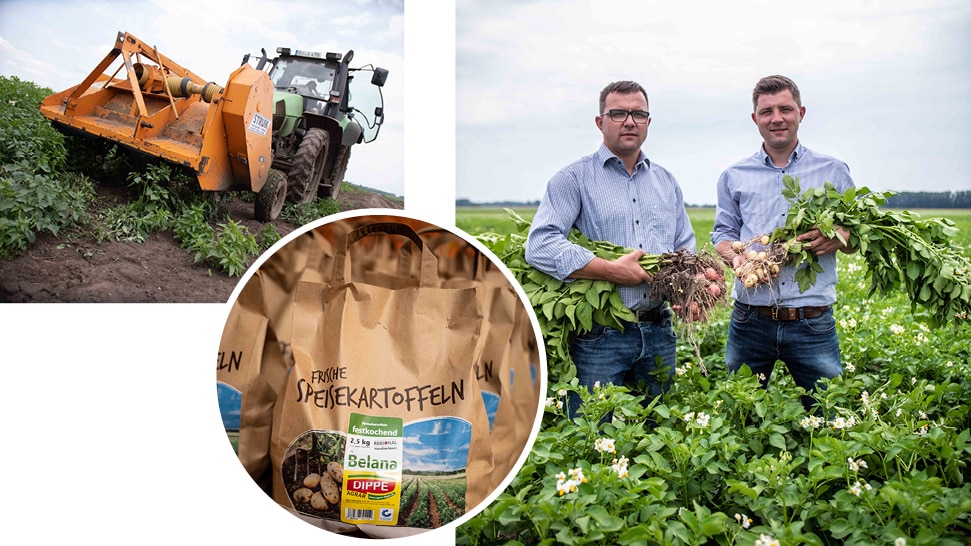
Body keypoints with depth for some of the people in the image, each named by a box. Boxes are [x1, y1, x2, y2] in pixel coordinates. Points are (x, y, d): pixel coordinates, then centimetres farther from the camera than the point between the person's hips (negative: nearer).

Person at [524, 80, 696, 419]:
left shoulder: (666, 181, 17)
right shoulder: (574, 178, -2)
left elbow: (687, 248, 21)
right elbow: (539, 246, -15)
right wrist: (612, 270, -18)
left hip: (659, 336, 5)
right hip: (599, 339, -5)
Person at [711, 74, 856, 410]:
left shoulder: (834, 172, 9)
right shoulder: (734, 177, 11)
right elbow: (722, 235, 12)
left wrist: (840, 238, -12)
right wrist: (735, 256, -11)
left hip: (813, 323, 0)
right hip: (750, 320, 1)